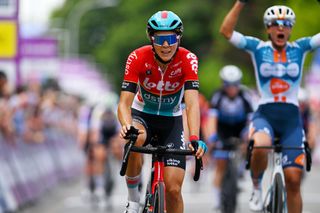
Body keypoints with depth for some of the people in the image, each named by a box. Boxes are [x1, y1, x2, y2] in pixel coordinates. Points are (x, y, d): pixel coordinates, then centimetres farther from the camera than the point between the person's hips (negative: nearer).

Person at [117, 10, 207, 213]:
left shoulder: (188, 59, -24)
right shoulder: (138, 58, -24)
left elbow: (192, 104, -33)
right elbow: (125, 103, -30)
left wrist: (195, 139, -50)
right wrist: (126, 126, -52)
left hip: (171, 120, 1)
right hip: (142, 114, -1)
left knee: (174, 189, -11)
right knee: (136, 139, -38)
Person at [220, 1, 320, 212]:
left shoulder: (299, 48, 6)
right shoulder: (258, 47, 3)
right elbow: (226, 31, -7)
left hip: (292, 118, 2)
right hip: (265, 115, -2)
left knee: (293, 180, -5)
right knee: (259, 147, -36)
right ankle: (257, 186, -5)